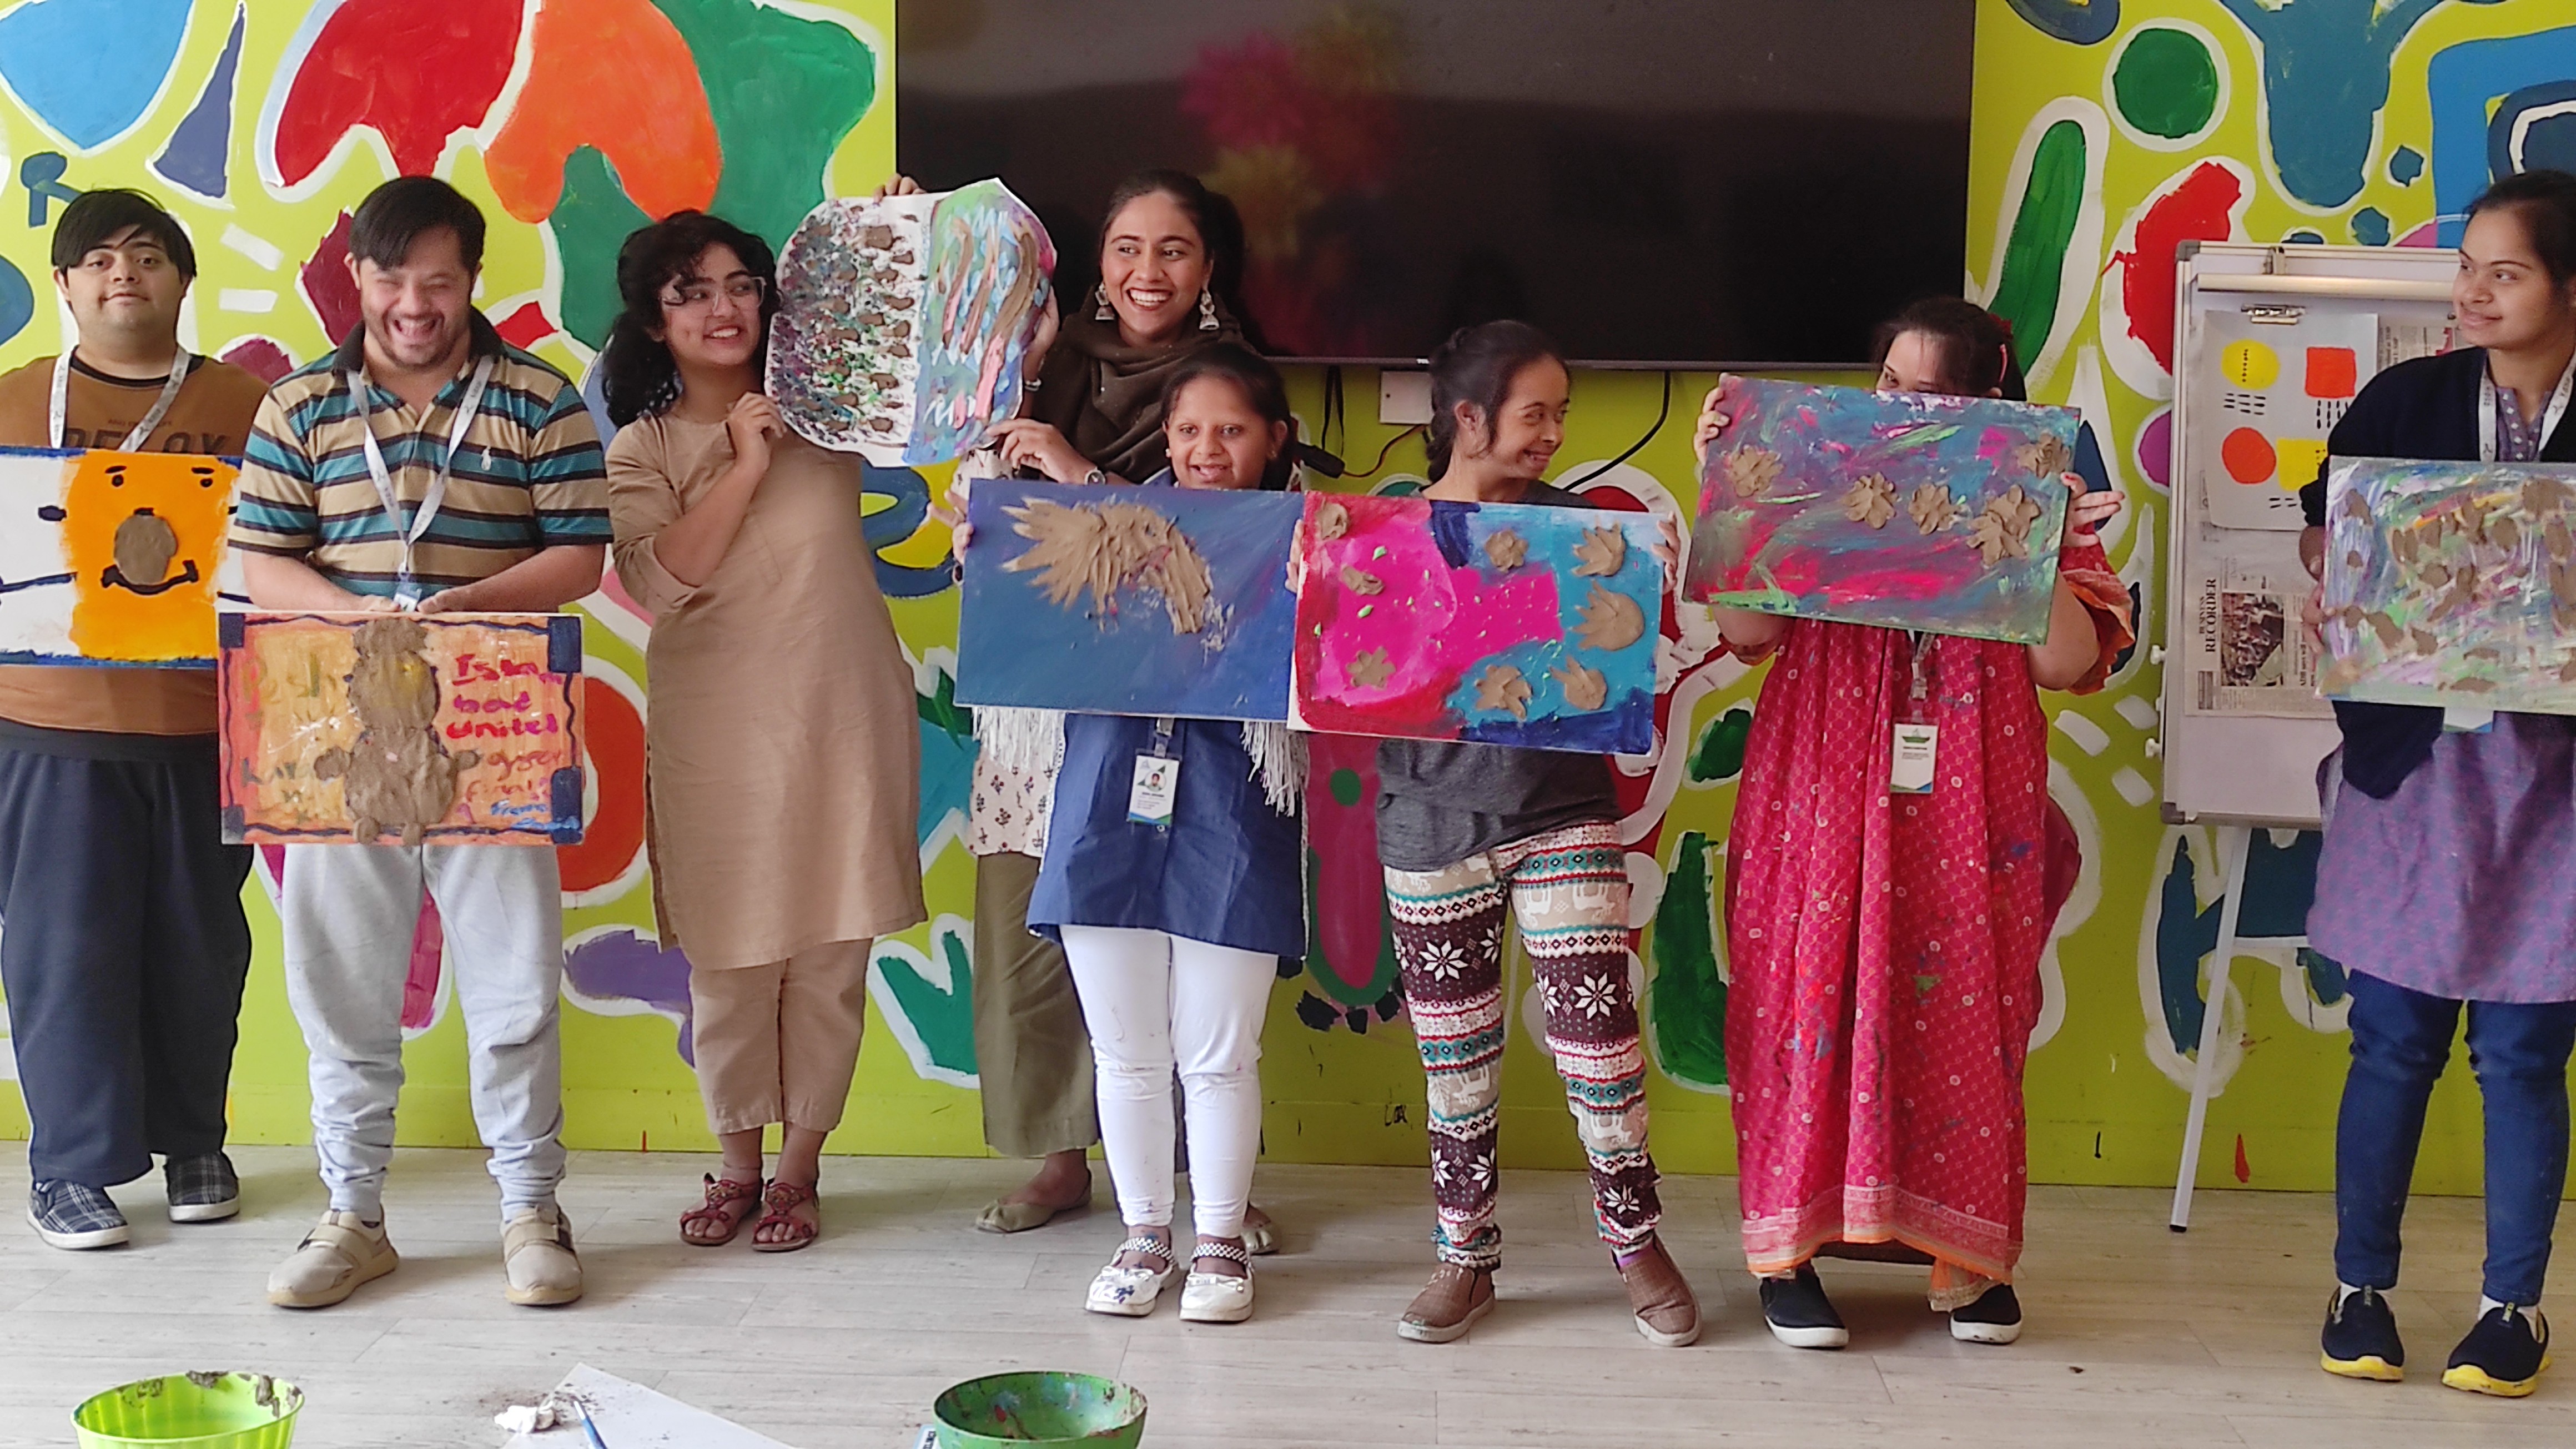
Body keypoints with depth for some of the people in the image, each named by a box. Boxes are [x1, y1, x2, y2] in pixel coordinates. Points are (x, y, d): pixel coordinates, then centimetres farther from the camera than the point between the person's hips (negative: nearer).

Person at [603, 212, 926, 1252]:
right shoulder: (642, 450, 3)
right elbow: (659, 577, -11)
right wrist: (746, 466, -14)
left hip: (843, 715, 1)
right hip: (716, 728, -1)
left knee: (830, 951, 4)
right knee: (729, 953, 5)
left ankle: (800, 1166, 17)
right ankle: (739, 1161, 23)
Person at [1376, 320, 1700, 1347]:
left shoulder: (1568, 523, 2)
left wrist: (1650, 585, -12)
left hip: (1563, 813, 0)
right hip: (1433, 824, 0)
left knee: (1596, 1030, -2)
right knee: (1455, 1057, 9)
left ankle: (1636, 1240, 16)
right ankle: (1466, 1257, 22)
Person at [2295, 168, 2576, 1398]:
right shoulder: (2404, 400, 3)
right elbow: (2327, 542, 12)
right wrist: (2335, 603, -9)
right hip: (2410, 756, 1)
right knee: (2392, 1037, 6)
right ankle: (2360, 1287, 19)